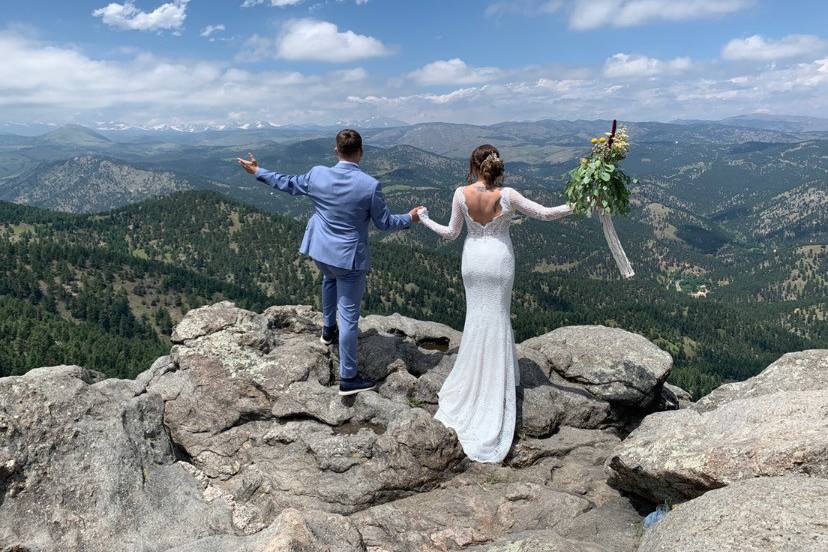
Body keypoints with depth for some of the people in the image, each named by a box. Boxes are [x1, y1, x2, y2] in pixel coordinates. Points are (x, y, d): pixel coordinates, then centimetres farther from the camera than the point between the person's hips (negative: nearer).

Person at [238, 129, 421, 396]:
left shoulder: (317, 174, -9)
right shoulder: (370, 185, -18)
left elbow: (288, 184, 8)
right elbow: (384, 222, -8)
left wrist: (258, 171, 24)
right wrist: (410, 218, 11)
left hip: (320, 250, 5)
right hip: (349, 257, -4)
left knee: (330, 279, 39)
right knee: (349, 315, 2)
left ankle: (328, 329, 52)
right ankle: (348, 378, 10)